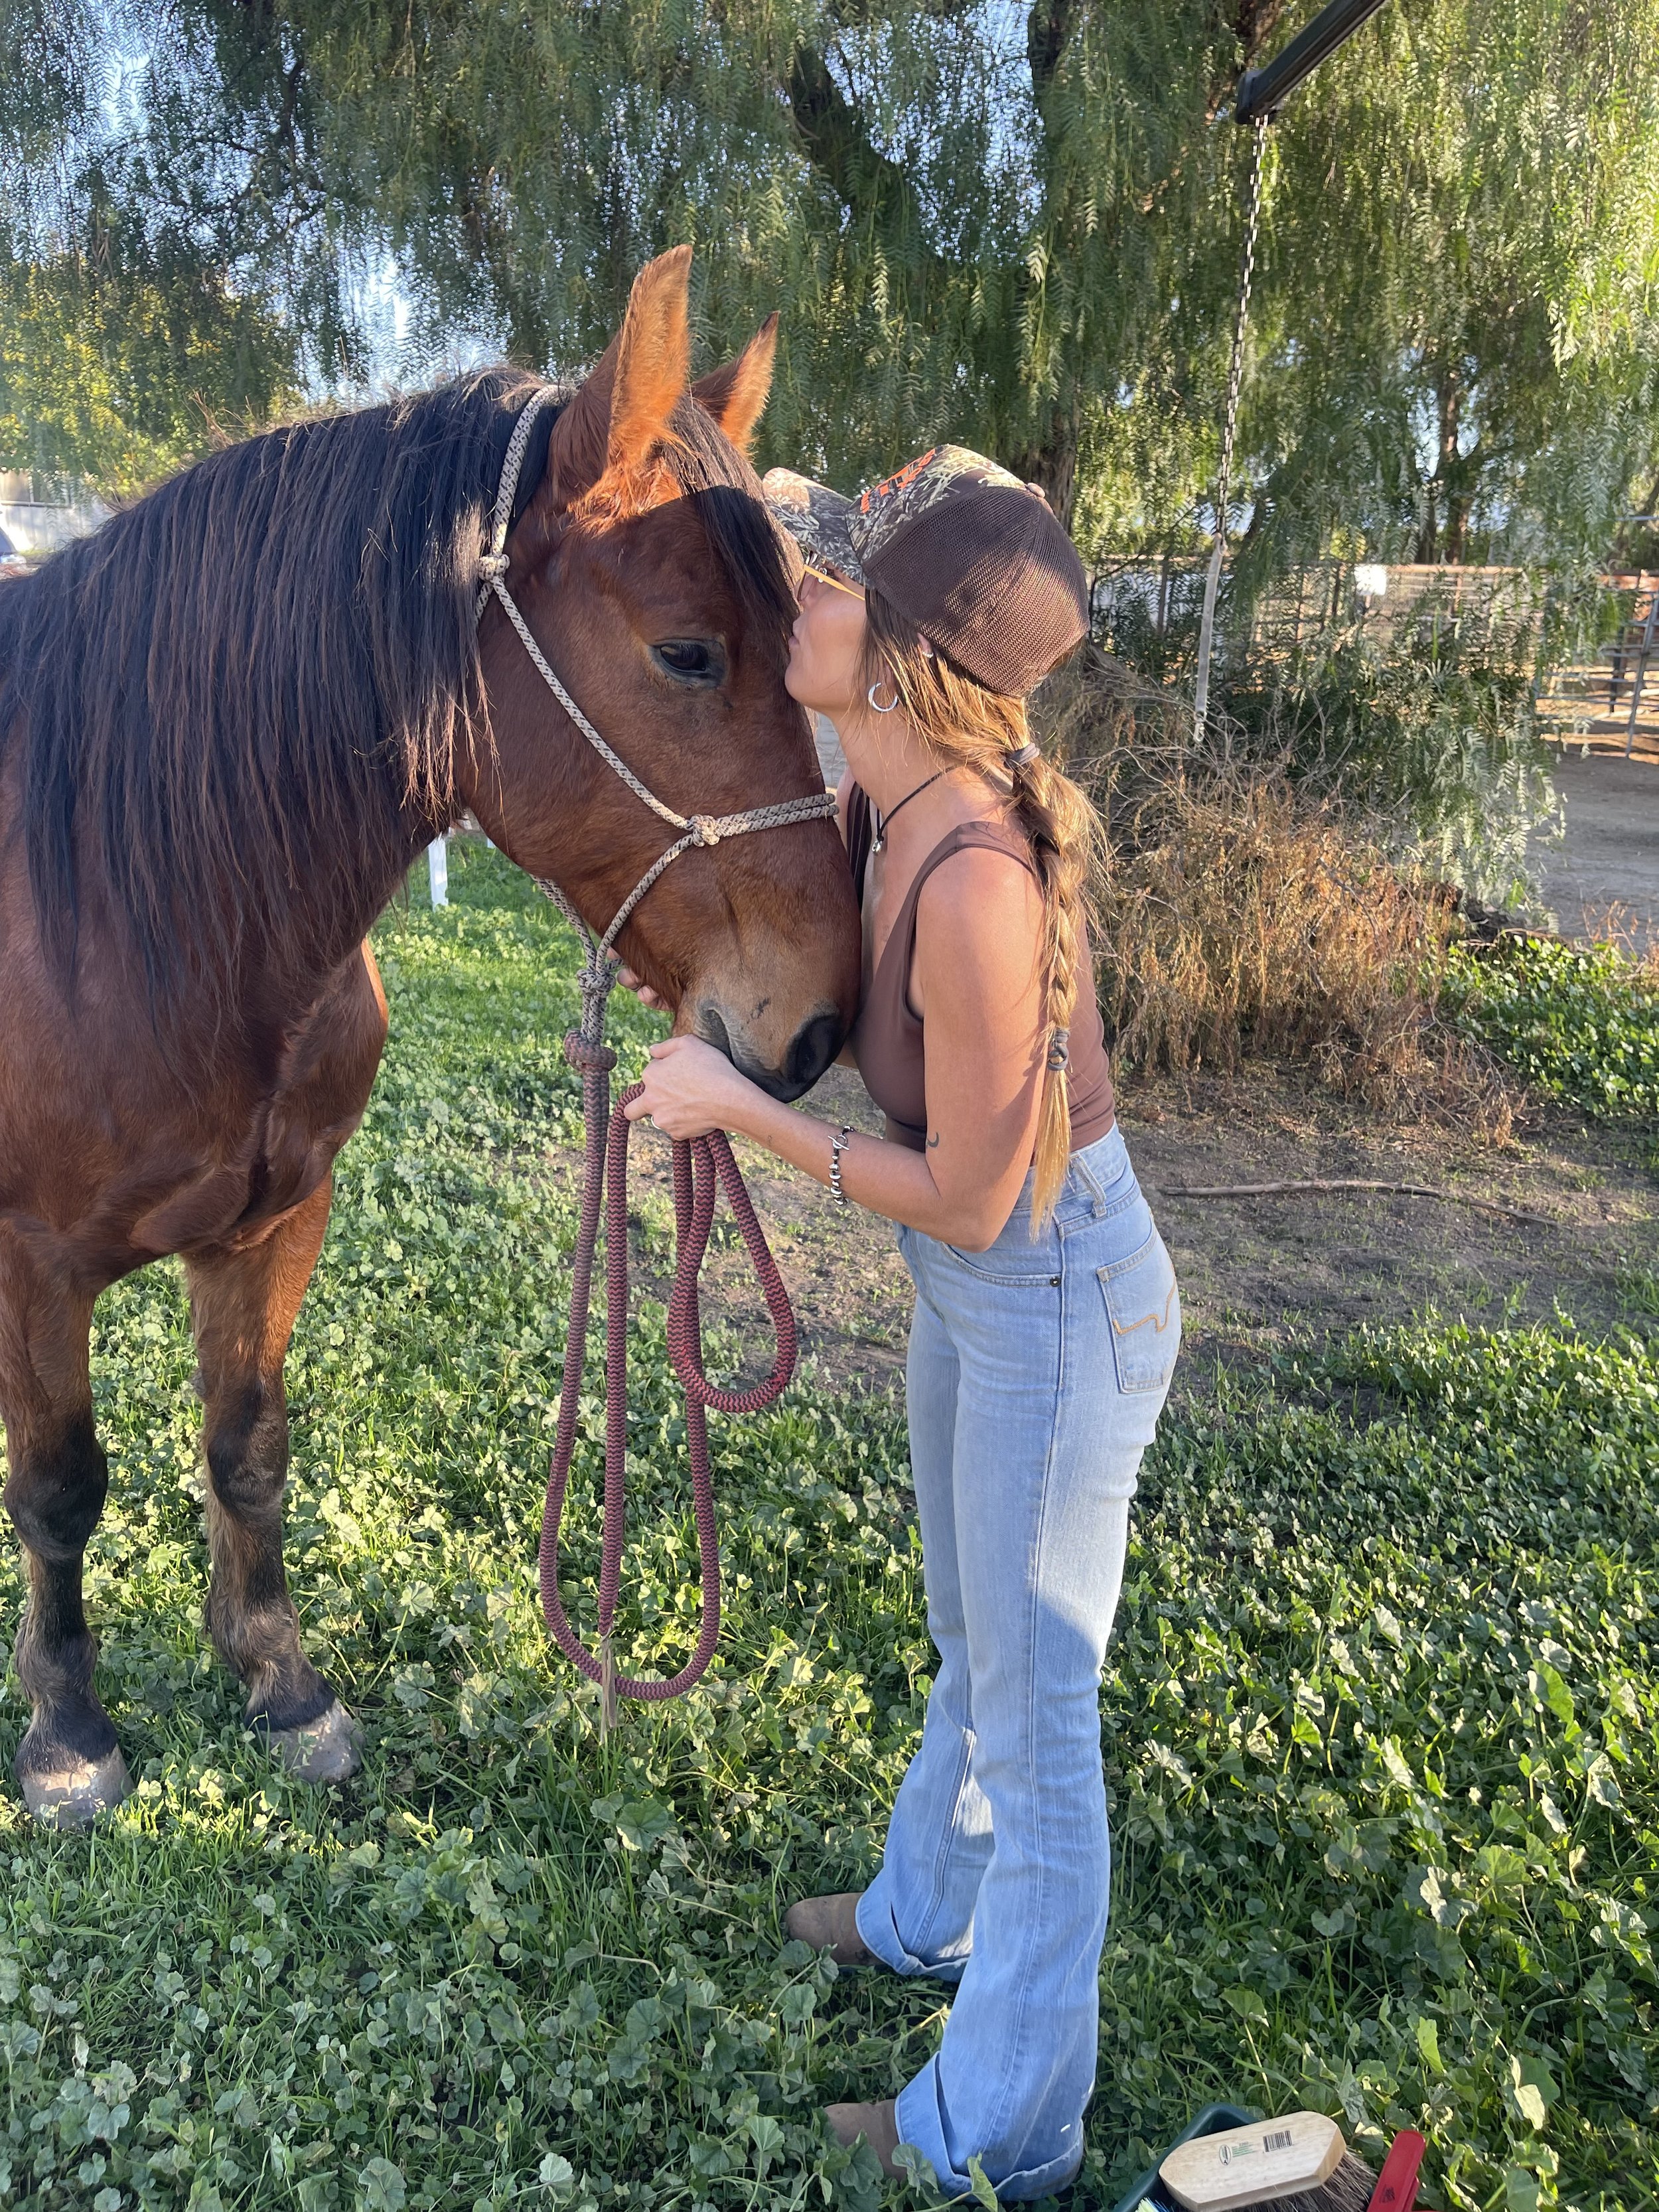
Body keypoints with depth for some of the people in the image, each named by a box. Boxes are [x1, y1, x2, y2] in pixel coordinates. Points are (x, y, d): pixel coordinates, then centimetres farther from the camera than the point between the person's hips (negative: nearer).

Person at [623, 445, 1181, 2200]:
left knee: (1033, 1702, 10)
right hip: (972, 1286, 9)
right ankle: (927, 1917, 56)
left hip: (1057, 1297, -9)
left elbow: (967, 1198, -24)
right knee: (975, 1644, 28)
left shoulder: (977, 880, -33)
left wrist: (739, 1107, -19)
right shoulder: (880, 802, -7)